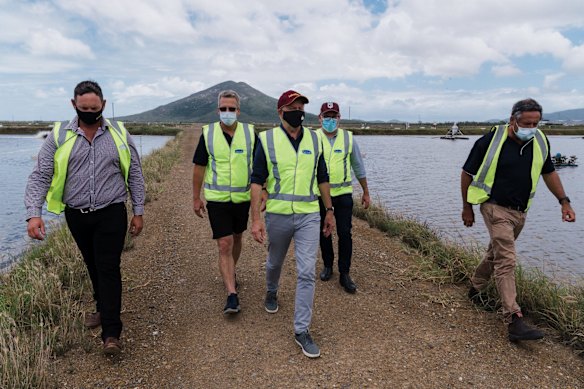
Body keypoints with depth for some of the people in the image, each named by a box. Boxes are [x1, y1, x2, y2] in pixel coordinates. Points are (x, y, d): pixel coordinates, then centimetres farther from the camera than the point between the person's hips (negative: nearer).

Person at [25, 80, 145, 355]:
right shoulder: (59, 136, -1)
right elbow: (40, 176, -3)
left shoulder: (119, 133, -1)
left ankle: (111, 334, 0)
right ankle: (103, 309, 39)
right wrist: (34, 214, -15)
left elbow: (135, 175, 3)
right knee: (93, 267, 17)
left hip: (111, 214, -2)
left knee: (109, 269, -4)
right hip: (76, 216, 2)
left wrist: (138, 211, 1)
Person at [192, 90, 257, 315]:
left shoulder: (250, 132, -3)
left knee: (236, 239, 18)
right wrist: (196, 198, 3)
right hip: (217, 199, -2)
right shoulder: (207, 134, -4)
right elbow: (199, 167, 2)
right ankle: (232, 295, -3)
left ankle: (230, 273, 44)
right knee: (224, 245, -6)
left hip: (243, 197, 2)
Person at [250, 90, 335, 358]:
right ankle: (271, 292, 54)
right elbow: (257, 181, -6)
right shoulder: (267, 140, -5)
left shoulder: (314, 140, 4)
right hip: (278, 214, -1)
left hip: (309, 216, 1)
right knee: (275, 262, 21)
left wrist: (329, 210, 12)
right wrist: (256, 219, -12)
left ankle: (301, 329, 9)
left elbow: (322, 178, 12)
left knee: (307, 273, -3)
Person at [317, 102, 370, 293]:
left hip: (343, 193, 0)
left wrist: (366, 193, 11)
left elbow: (358, 167, 9)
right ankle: (328, 266, 33)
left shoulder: (348, 138, 2)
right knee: (324, 233, 12)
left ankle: (344, 274, 12)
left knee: (345, 234, -1)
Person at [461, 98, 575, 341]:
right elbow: (467, 173, -6)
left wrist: (564, 201, 9)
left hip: (520, 211, 6)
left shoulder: (540, 142, 1)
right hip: (496, 207, -6)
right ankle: (514, 321, -14)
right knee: (506, 261, -14)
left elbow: (548, 172, 17)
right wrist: (467, 207, -2)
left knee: (496, 254, 19)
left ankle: (475, 289, 40)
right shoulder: (490, 141, -16)